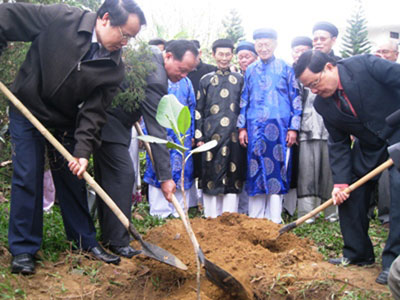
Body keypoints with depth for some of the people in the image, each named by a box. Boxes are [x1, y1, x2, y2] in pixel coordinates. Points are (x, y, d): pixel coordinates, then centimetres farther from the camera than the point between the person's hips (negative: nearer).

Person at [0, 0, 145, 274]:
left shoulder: (114, 68, -13)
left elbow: (94, 112, -14)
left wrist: (83, 151, -25)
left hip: (66, 123, 3)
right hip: (27, 111, -3)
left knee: (73, 180, 8)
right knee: (27, 178, -3)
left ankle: (86, 240, 23)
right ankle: (23, 249, 10)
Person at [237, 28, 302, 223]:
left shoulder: (285, 68, 4)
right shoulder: (250, 70, 13)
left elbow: (295, 99, 3)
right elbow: (244, 100, 15)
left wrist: (293, 128, -3)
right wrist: (242, 127, 8)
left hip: (279, 127, -3)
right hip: (255, 127, 3)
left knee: (277, 169, -2)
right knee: (256, 170, 4)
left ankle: (274, 219, 6)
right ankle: (255, 218, 13)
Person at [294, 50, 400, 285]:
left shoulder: (366, 65, -22)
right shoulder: (323, 104, -6)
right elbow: (338, 144, -1)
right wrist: (340, 181, -10)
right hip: (369, 145, 6)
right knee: (349, 193, 5)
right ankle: (358, 253, 22)